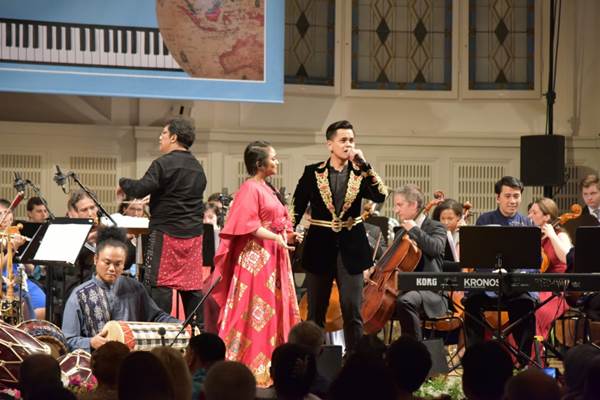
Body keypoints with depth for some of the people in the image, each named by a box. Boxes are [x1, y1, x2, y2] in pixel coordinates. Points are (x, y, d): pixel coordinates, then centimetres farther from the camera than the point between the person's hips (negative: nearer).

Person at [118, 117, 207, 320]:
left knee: (160, 284, -4)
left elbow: (140, 189, -19)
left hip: (167, 233, -7)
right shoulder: (198, 168, 14)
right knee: (191, 286, 8)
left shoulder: (163, 164, -10)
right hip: (193, 234, 7)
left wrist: (123, 183, 2)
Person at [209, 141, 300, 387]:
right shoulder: (250, 189, -11)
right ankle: (248, 366, -3)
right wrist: (276, 238, -24)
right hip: (256, 257, -9)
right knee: (254, 312, -6)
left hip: (273, 256, 9)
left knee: (275, 311, 9)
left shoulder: (268, 189, 16)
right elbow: (249, 225, -18)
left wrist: (288, 235, 2)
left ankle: (270, 365, 14)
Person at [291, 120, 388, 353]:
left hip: (350, 249, 0)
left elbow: (381, 196, -15)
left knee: (352, 310, -3)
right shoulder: (313, 172, 1)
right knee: (315, 311, 9)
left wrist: (364, 165, -19)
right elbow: (296, 209, 4)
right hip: (320, 248, 0)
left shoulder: (360, 173, 2)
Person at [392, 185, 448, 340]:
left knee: (405, 301, -37)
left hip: (429, 290, -8)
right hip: (404, 289, 8)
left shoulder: (435, 227, -1)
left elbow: (436, 248, -22)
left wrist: (414, 229, -16)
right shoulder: (402, 233, 21)